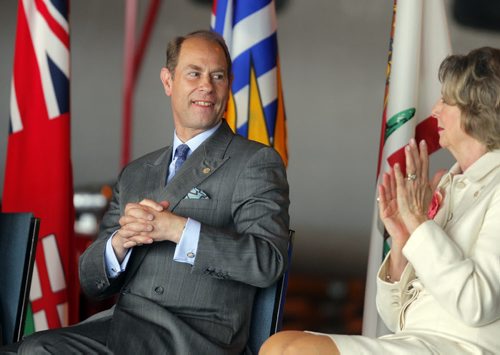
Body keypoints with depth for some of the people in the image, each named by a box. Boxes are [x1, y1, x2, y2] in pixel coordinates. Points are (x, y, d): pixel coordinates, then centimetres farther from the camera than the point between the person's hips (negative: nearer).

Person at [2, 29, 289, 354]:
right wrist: (120, 241, -7)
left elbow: (269, 262, -11)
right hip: (120, 326, 6)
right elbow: (92, 281, 16)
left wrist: (177, 228, -18)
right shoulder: (135, 173, 22)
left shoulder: (256, 162, 4)